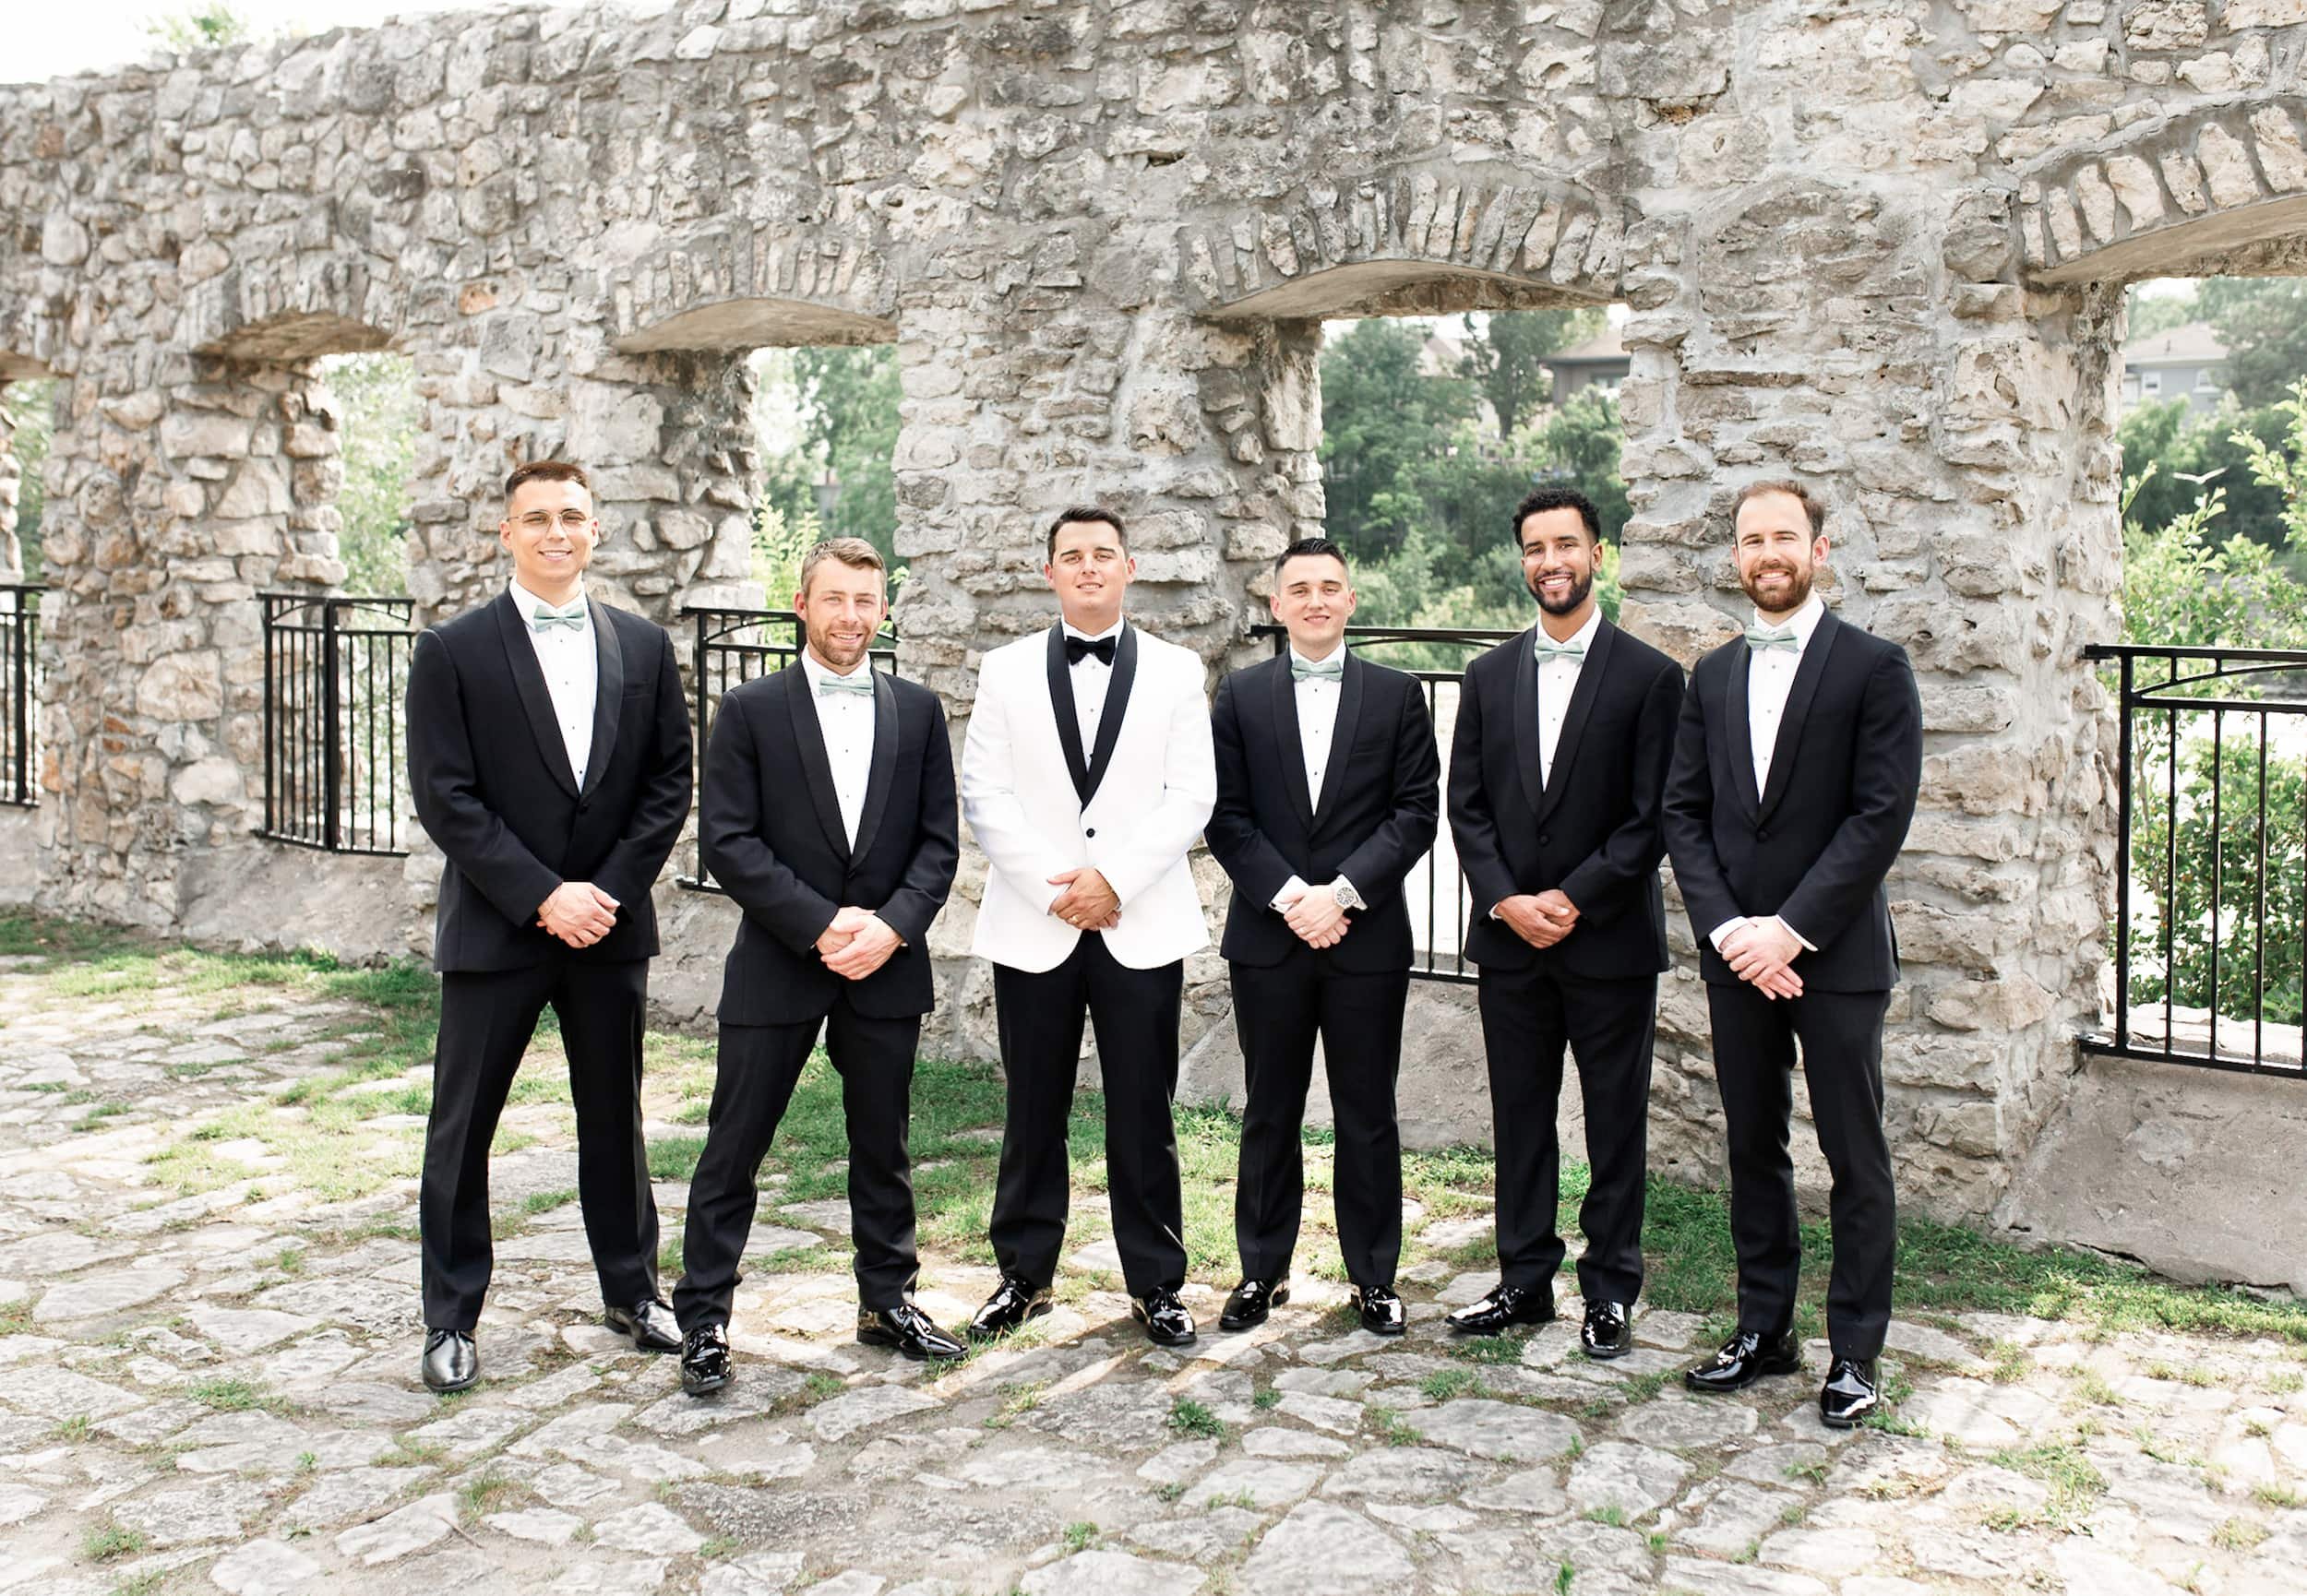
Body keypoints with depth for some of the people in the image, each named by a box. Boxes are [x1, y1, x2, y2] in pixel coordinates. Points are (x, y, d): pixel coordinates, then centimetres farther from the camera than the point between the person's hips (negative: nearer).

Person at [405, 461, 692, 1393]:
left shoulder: (643, 647, 6)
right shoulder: (454, 650, -3)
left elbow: (670, 782, 3)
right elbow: (444, 796, -9)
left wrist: (610, 889, -9)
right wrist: (542, 897, -15)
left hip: (609, 926, 3)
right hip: (495, 930, -2)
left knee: (614, 1116, 14)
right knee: (462, 1128, 5)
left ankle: (631, 1289, 29)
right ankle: (451, 1319, 19)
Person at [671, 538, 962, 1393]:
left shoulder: (917, 710, 7)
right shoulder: (750, 710, -1)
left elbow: (939, 840, 5)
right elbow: (727, 842, -7)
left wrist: (891, 925, -11)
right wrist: (820, 925, -15)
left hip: (885, 967, 3)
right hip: (776, 967, -2)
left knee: (883, 1147, 13)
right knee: (733, 1151, 3)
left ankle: (887, 1301, 28)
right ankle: (703, 1317, 14)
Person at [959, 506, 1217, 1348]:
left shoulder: (1176, 671, 6)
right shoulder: (1006, 669, 7)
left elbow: (1192, 795, -2)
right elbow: (983, 795, 0)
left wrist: (1113, 879, -13)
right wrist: (1055, 886, -10)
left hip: (1141, 924, -1)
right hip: (1032, 924, 1)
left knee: (1142, 1113, 4)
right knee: (1033, 1111, 8)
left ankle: (1155, 1283, 16)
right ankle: (1024, 1275, 21)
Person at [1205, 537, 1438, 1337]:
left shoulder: (1398, 694, 4)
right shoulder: (1241, 695, 6)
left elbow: (1416, 812, -2)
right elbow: (1226, 816, 0)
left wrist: (1342, 893, -13)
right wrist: (1289, 896, -12)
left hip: (1367, 936, -1)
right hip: (1267, 937, 1)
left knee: (1368, 1115, 7)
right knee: (1269, 1114, 9)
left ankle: (1373, 1277, 18)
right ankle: (1263, 1271, 21)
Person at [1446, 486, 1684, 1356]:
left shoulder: (1649, 675, -3)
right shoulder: (1489, 675, 8)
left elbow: (1652, 817, -8)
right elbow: (1466, 804, 6)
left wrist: (1572, 901, -14)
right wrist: (1506, 900, -8)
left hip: (1610, 939, -3)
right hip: (1509, 939, 4)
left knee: (1616, 1120, 6)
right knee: (1520, 1116, 11)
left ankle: (1610, 1288, 18)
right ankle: (1525, 1278, 23)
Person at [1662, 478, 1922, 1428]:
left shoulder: (1874, 667, -4)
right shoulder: (1713, 676, 11)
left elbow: (1881, 815, -11)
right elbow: (1684, 813, 6)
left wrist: (1790, 929, -16)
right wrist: (1726, 928, -8)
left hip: (1836, 955, -4)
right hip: (1736, 954, 5)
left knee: (1856, 1161, 3)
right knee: (1752, 1150, 12)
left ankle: (1855, 1352, 14)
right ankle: (1763, 1331, 24)